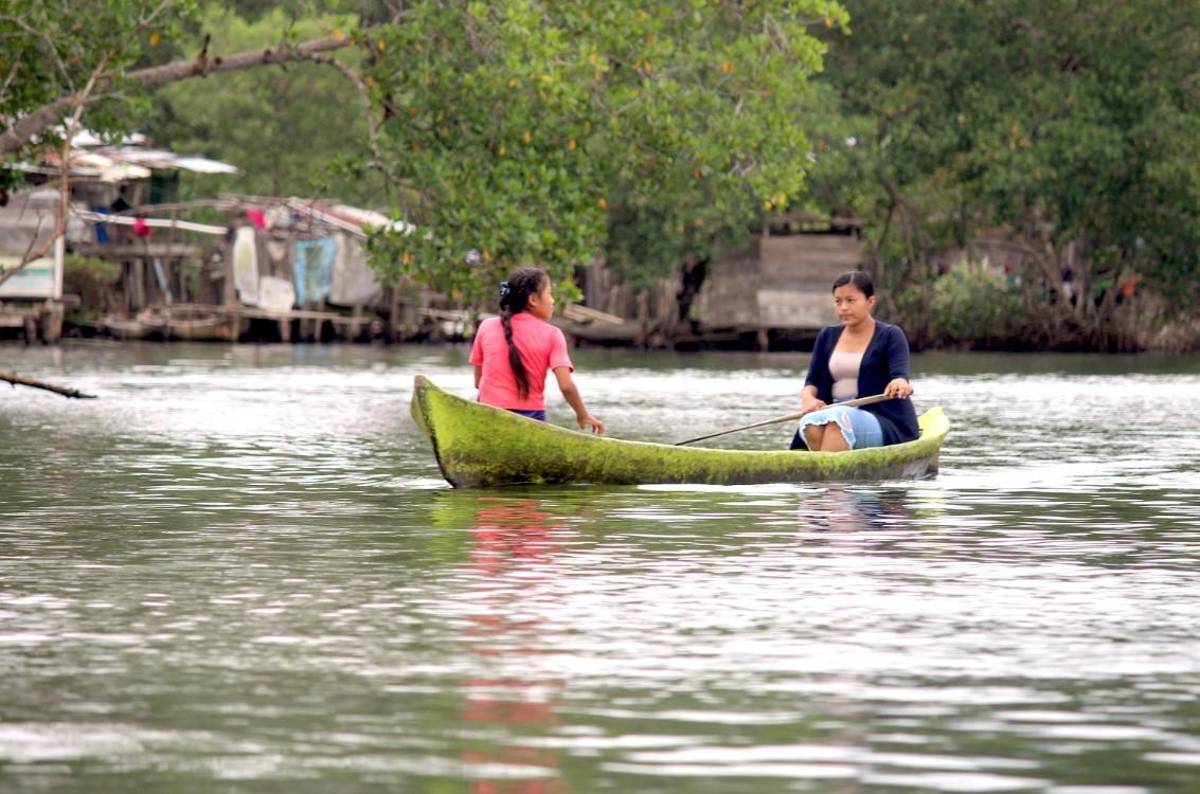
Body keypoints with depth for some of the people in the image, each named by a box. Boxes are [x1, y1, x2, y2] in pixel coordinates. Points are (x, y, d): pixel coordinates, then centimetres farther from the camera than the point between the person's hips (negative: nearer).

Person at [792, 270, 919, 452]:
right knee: (811, 422, -31)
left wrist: (900, 384, -40)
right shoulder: (827, 336, 17)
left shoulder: (890, 336, 3)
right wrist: (808, 397, -12)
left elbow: (900, 374, -13)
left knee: (838, 417, -36)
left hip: (883, 422, -4)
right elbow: (812, 381, 13)